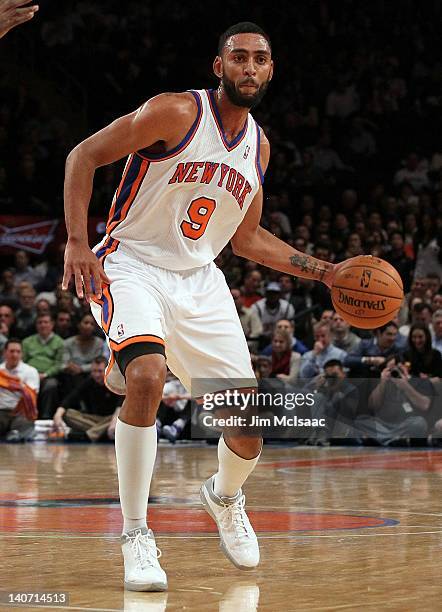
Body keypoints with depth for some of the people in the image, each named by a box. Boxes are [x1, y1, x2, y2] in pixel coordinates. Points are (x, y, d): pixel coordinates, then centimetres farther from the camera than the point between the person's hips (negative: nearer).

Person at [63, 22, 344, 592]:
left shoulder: (258, 145, 8)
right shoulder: (177, 112, -12)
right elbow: (83, 155, -11)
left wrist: (325, 272, 12)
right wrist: (77, 243, -21)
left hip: (199, 280, 6)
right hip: (132, 266, -6)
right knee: (147, 379, -34)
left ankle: (225, 494, 36)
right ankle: (135, 534, -19)